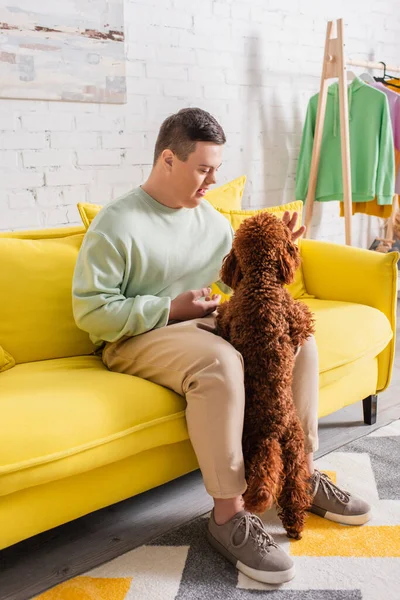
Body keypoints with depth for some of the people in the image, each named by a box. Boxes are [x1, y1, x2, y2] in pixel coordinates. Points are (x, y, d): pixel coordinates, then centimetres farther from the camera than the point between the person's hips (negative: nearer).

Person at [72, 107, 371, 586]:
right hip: (138, 338, -7)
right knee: (219, 362, -37)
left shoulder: (210, 218, 9)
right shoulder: (117, 224, -12)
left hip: (200, 323, 8)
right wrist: (171, 308, -20)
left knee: (298, 337, -7)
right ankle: (229, 515, -27)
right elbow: (90, 312, -16)